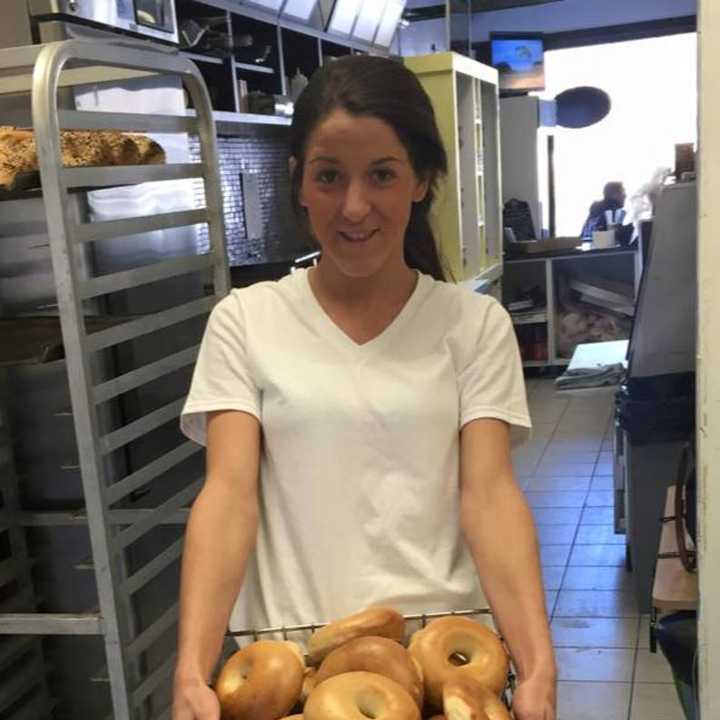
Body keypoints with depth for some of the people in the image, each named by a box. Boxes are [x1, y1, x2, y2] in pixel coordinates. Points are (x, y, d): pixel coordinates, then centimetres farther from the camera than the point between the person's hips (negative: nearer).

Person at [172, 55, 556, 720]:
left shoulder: (475, 323, 3)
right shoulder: (244, 322, 2)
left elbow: (489, 494, -5)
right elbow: (229, 494, -6)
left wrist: (538, 666, -18)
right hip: (290, 650, 1)